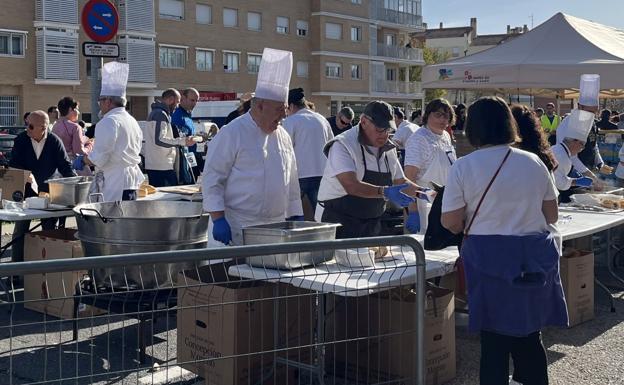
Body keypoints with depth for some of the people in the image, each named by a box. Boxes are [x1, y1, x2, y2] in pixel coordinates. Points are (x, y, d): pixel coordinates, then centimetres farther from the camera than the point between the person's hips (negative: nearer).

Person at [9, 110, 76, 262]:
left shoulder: (55, 142, -8)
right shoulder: (21, 140, -6)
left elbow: (65, 167, -6)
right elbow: (13, 165, -7)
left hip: (48, 192, 0)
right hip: (25, 191, 1)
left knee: (50, 231, 6)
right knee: (20, 229, 4)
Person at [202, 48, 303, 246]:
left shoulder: (283, 136, 13)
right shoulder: (232, 133, -8)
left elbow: (292, 182, 18)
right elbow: (212, 179, -11)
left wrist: (296, 218, 14)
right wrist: (218, 219, -16)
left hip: (275, 230, 6)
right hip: (235, 230, -6)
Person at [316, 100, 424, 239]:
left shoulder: (388, 148, 8)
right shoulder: (342, 145, -16)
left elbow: (400, 181, 18)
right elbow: (351, 185, -29)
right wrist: (385, 192, -40)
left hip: (372, 225, 7)